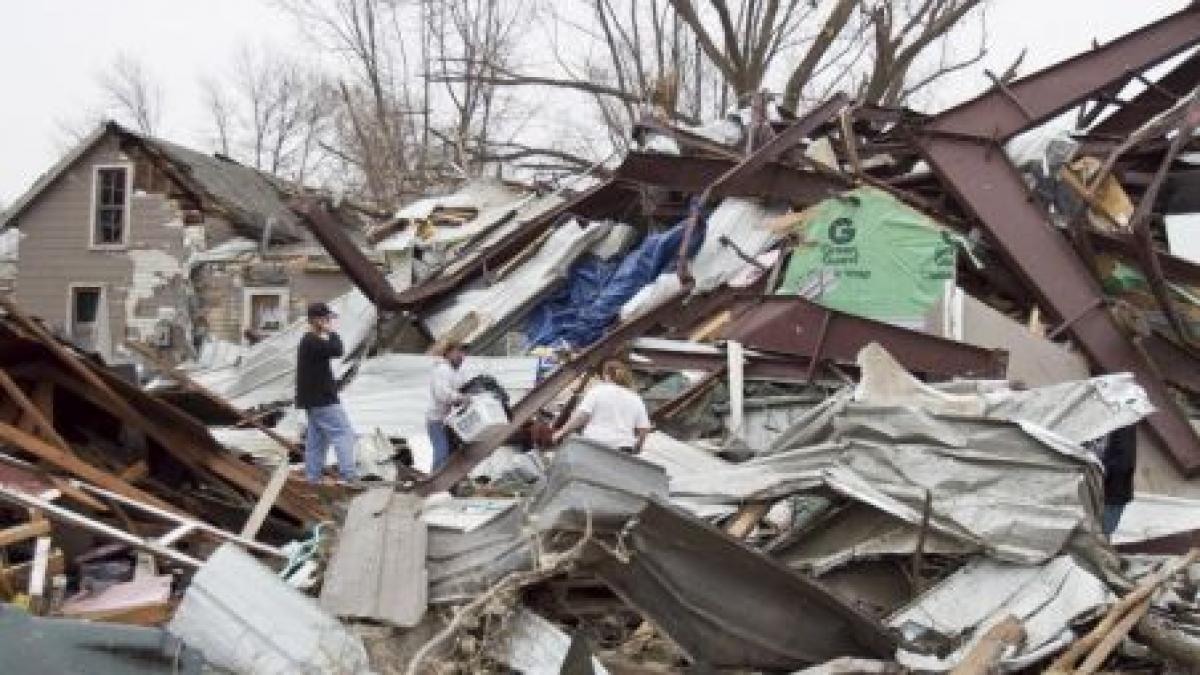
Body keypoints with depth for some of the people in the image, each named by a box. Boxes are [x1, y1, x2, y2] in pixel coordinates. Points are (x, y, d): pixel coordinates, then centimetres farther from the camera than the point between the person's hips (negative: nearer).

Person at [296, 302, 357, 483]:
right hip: (322, 400, -11)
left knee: (316, 438, 13)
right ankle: (348, 475, -14)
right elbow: (336, 350, -26)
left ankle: (312, 477, 15)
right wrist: (331, 333, -14)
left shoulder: (310, 341, 16)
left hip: (315, 399, 11)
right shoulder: (313, 342, -17)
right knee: (344, 433, -10)